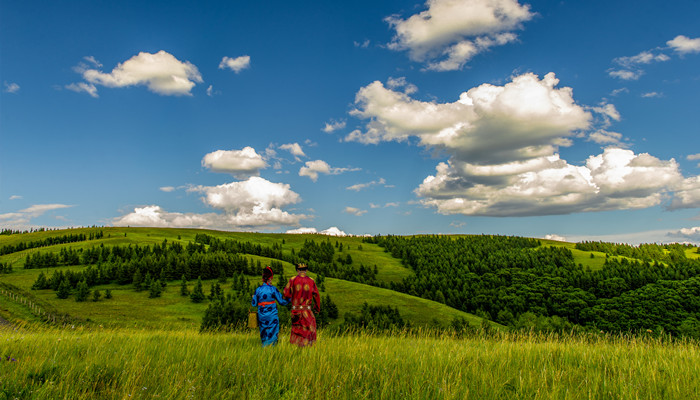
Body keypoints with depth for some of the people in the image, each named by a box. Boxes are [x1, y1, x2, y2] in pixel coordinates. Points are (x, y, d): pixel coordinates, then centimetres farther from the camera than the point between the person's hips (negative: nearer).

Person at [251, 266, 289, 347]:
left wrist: (253, 298, 27)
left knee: (264, 334, 15)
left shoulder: (258, 290, 0)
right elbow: (282, 301, -5)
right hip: (272, 315, -3)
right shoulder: (273, 289, -9)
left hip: (262, 315, 3)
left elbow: (254, 304, 6)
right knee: (272, 334, 5)